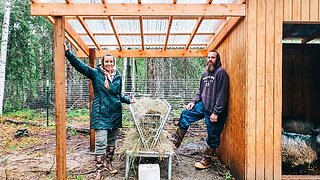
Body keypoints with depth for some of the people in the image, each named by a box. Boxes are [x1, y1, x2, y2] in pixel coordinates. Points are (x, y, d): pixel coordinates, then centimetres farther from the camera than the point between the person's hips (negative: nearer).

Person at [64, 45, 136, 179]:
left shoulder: (118, 77, 9)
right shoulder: (95, 73, -4)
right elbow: (79, 64, -16)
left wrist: (128, 100, 10)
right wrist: (67, 52, -27)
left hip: (115, 114, 5)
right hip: (101, 114, -5)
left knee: (111, 141, 15)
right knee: (101, 142, -7)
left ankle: (108, 164, 33)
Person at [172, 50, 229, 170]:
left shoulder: (221, 73, -12)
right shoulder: (205, 73, 13)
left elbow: (222, 95, -18)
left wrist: (216, 112, -20)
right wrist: (194, 102, 6)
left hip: (214, 110, -7)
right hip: (203, 105, 8)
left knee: (213, 136, 6)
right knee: (185, 115, 1)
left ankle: (207, 160, 23)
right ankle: (175, 143, 10)